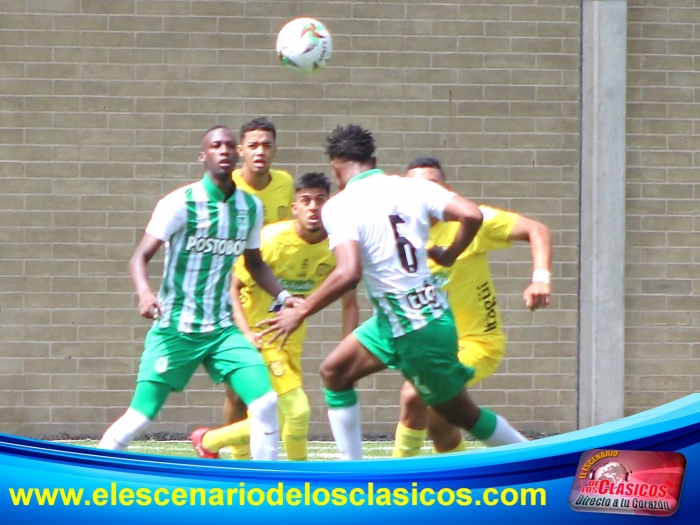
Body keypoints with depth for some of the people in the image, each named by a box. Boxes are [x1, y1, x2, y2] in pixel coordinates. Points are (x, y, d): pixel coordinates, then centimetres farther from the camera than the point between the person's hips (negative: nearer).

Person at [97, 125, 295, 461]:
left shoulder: (251, 207, 5)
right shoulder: (181, 203, -11)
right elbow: (140, 257, -14)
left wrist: (283, 295, 4)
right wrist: (144, 292, -34)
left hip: (222, 329, 4)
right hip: (174, 329, -4)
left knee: (265, 402, -12)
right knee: (139, 417, -6)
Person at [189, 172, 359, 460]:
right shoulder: (271, 240, -22)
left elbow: (349, 301, 1)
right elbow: (234, 286, -15)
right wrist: (246, 332, -29)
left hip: (291, 337, 6)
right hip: (260, 333, -6)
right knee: (297, 409, -19)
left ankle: (209, 441, 32)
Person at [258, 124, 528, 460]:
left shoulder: (339, 207, -13)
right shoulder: (412, 187, 3)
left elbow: (349, 273, -27)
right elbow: (471, 215, -10)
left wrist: (300, 313, -16)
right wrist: (449, 256, 9)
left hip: (412, 329, -7)